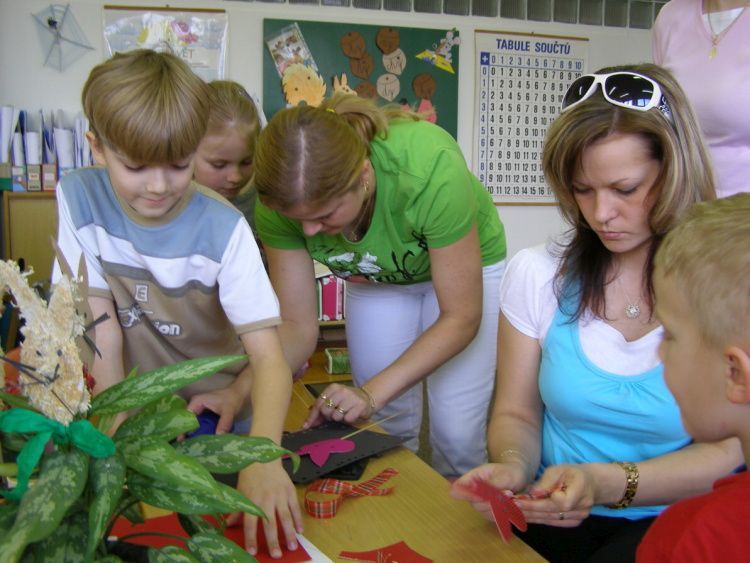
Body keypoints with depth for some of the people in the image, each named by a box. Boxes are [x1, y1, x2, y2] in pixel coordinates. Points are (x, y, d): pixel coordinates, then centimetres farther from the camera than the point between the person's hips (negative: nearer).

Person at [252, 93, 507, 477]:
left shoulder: (431, 168, -40)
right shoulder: (284, 196, -28)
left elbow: (462, 316, -28)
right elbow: (297, 326, -20)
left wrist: (371, 393, -36)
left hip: (468, 265, -3)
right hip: (375, 278, 3)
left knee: (456, 437, -7)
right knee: (390, 430, 3)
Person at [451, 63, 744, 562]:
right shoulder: (537, 274, -1)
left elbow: (731, 451, -10)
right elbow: (516, 415, 5)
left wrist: (607, 483, -26)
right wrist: (512, 466, -18)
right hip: (552, 517, 2)